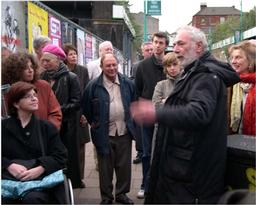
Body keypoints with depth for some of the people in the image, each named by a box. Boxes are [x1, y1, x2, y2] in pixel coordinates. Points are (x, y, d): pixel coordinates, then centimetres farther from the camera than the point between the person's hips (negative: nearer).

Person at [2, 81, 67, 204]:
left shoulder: (47, 128, 14)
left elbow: (61, 156, 5)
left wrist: (40, 169, -12)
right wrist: (9, 165, -13)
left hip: (40, 180, 0)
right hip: (9, 179, 0)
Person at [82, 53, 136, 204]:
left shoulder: (128, 83, 4)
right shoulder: (94, 86, -5)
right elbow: (86, 107, 4)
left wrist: (131, 122, 12)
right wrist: (93, 123, 6)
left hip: (124, 132, 2)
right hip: (104, 134, -2)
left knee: (124, 166, 10)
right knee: (105, 168, 8)